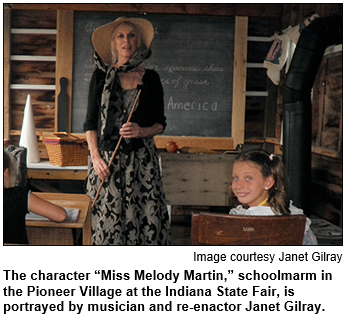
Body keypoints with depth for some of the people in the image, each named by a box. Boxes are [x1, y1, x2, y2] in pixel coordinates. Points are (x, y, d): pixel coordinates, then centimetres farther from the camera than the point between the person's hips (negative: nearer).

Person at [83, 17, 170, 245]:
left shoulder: (151, 78, 9)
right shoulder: (101, 75, 9)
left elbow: (160, 124, 11)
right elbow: (90, 122, 7)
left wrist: (143, 131, -10)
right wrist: (96, 157, -5)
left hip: (141, 159, 0)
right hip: (107, 158, 0)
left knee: (146, 218, -6)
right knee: (108, 219, -3)